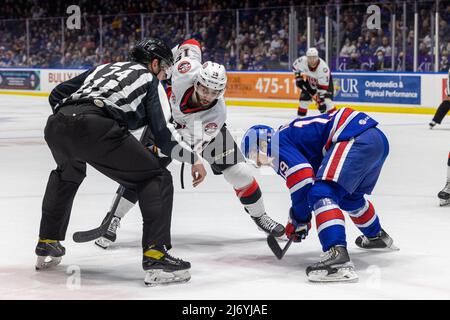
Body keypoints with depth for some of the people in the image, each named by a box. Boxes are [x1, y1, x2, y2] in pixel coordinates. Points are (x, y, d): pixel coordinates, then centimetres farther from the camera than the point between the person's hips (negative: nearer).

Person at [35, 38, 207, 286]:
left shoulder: (103, 68, 37)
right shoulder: (150, 80, 21)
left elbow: (57, 95, 34)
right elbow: (163, 133, 9)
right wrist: (194, 158, 20)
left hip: (56, 125, 7)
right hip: (96, 127, -7)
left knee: (67, 174, 39)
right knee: (156, 180, 4)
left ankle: (47, 245, 42)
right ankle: (156, 258, -9)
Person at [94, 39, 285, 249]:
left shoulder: (217, 113, -38)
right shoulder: (187, 70, -38)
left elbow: (195, 144, -36)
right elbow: (192, 44, -16)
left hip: (205, 128, -1)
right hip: (169, 120, 1)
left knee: (240, 174, -8)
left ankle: (259, 215, 18)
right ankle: (114, 219, -1)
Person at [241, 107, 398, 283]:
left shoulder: (279, 141, -1)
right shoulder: (291, 134, 29)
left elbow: (302, 179, -12)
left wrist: (299, 221, 2)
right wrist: (299, 219, 36)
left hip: (355, 140, -10)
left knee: (323, 194, -19)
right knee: (350, 197, 32)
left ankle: (337, 256, -38)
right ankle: (377, 236, 55)